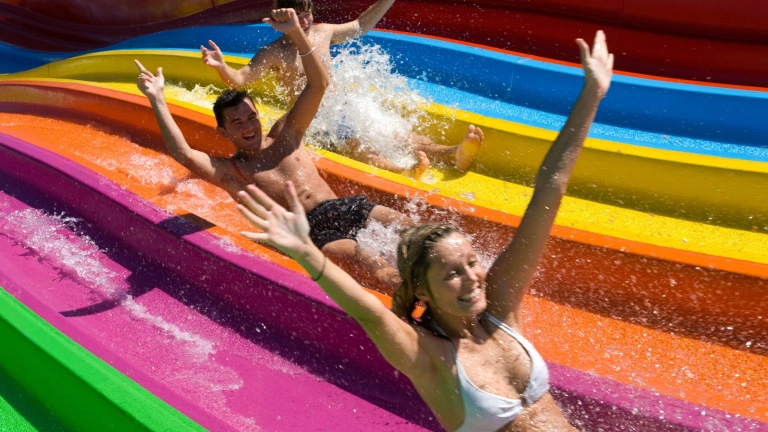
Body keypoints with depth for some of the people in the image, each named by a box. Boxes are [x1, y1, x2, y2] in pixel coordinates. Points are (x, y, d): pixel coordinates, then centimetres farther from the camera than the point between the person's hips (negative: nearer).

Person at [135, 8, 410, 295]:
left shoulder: (285, 136, 18)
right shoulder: (229, 171, 10)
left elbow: (319, 84, 10)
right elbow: (183, 154, -8)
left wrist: (295, 32, -2)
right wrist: (157, 99, -10)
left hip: (345, 207, 5)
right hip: (315, 231, -5)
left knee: (409, 228, -20)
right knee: (368, 265, -34)